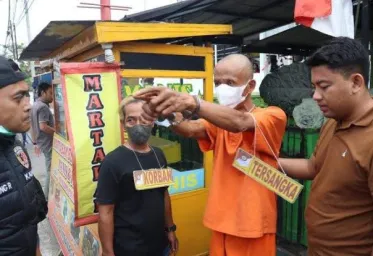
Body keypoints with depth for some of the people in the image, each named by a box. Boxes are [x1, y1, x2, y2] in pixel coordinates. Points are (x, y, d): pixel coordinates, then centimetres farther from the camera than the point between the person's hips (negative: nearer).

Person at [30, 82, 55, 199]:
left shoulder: (34, 106, 13)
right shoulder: (43, 107, -18)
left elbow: (33, 126, 17)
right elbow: (43, 127, -27)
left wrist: (35, 142, 22)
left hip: (41, 142, 10)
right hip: (48, 143, -10)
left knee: (49, 168, 19)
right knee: (50, 170, -1)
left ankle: (48, 194, 29)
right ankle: (48, 197, 7)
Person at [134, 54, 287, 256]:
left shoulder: (274, 116, -10)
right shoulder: (218, 120, 3)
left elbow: (239, 122, -32)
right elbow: (192, 130, -18)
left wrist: (193, 103, -47)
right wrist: (171, 115, -39)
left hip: (255, 226, -4)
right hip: (222, 223, 4)